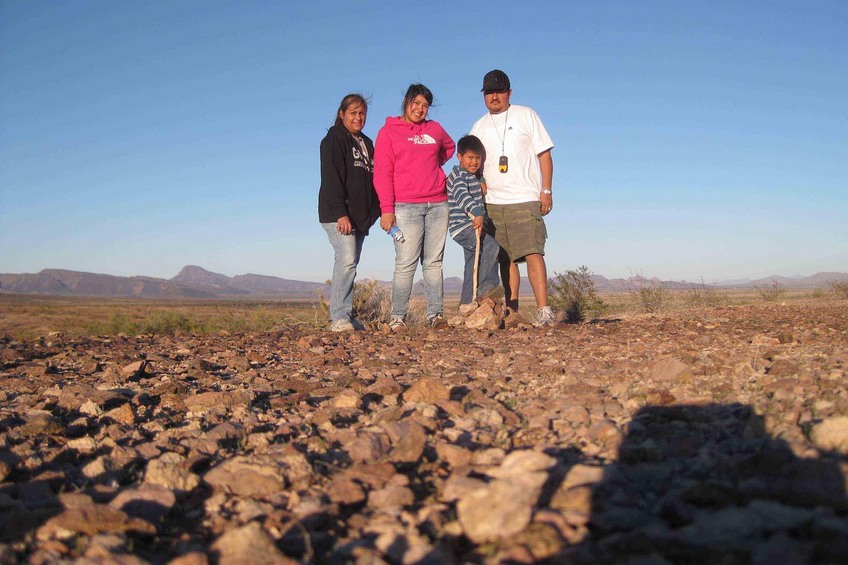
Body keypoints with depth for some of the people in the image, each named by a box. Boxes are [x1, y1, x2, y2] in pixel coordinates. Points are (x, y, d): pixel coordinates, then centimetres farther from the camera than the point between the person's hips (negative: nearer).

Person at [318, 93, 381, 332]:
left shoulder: (366, 144, 23)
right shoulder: (334, 140, -1)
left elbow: (371, 179, 24)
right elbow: (331, 178, -12)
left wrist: (375, 211, 11)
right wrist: (341, 213, -21)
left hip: (360, 216, 8)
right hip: (338, 214, -7)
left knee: (350, 263, 6)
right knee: (347, 260, -18)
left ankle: (346, 316, 9)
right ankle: (339, 317, -17)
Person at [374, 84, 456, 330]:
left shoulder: (435, 129, 17)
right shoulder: (388, 132, 5)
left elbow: (449, 147, 37)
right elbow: (382, 173, -2)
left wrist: (432, 166, 19)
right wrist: (386, 209, -12)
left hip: (438, 204, 4)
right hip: (406, 206, -4)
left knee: (434, 262, 3)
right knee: (405, 264, -8)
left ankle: (436, 314, 5)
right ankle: (398, 318, -3)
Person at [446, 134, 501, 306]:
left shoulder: (479, 177, 17)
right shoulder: (457, 176, -11)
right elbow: (463, 196, -29)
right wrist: (478, 213, -42)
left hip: (475, 225, 9)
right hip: (462, 226, -9)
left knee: (473, 266, 10)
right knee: (491, 246, -26)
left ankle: (467, 302, 16)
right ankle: (487, 285, -23)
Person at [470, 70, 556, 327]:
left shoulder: (526, 115, 7)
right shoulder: (479, 127, 16)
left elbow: (544, 153, 3)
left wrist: (546, 191, -5)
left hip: (525, 200, -4)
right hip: (492, 202, 4)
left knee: (532, 253, -14)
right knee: (505, 258, 4)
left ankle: (543, 310, -14)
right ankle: (511, 311, 9)